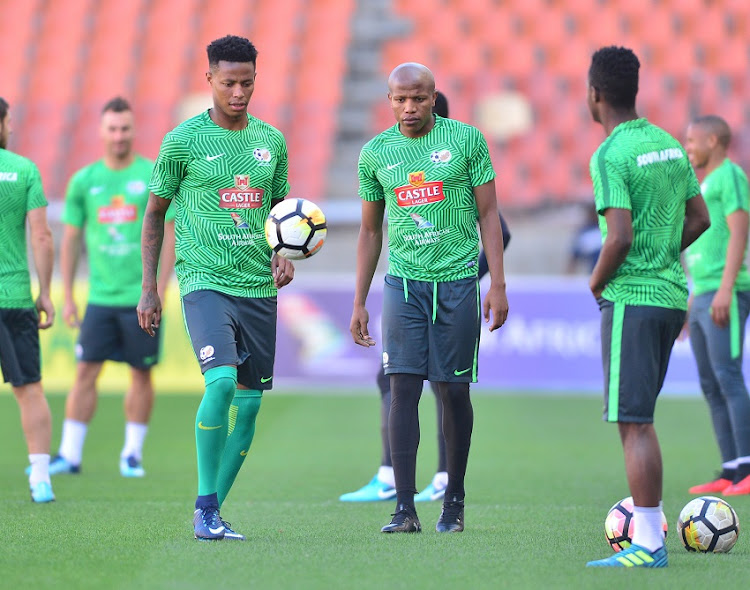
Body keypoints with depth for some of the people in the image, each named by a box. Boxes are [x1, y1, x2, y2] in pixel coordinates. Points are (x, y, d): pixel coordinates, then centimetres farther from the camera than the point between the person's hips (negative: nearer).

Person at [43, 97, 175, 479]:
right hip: (100, 297, 2)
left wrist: (159, 291, -7)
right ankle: (70, 454, 0)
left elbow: (169, 236, -1)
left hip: (141, 299, -2)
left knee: (141, 374, 4)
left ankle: (133, 453, 15)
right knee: (86, 371, -3)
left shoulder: (154, 176, -1)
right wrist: (68, 297, 8)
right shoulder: (83, 181, 6)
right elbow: (71, 240, 12)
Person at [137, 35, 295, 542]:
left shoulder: (272, 140, 10)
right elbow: (155, 214, 6)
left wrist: (284, 256, 3)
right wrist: (149, 288, 3)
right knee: (222, 381, -24)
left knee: (250, 401, 3)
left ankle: (213, 512, 14)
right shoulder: (183, 141, -1)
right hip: (205, 283, -5)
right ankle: (205, 506, -13)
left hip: (259, 288, 5)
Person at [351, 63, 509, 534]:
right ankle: (405, 508, -11)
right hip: (404, 282, 1)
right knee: (404, 388, -9)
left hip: (457, 281, -1)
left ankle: (454, 502, 17)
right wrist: (359, 303, 12)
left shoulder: (466, 140, -1)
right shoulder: (375, 153, 6)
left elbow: (488, 215, 1)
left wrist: (498, 286, -6)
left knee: (454, 390, 3)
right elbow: (370, 231, 15)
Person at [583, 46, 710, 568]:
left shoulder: (610, 157, -14)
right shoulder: (669, 144, 11)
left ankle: (649, 544, -8)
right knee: (638, 415, 19)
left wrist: (597, 282, -5)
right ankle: (652, 521, 21)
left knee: (634, 422, -7)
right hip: (672, 294, 8)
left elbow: (620, 237, -21)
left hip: (631, 298, -8)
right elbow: (699, 218, 16)